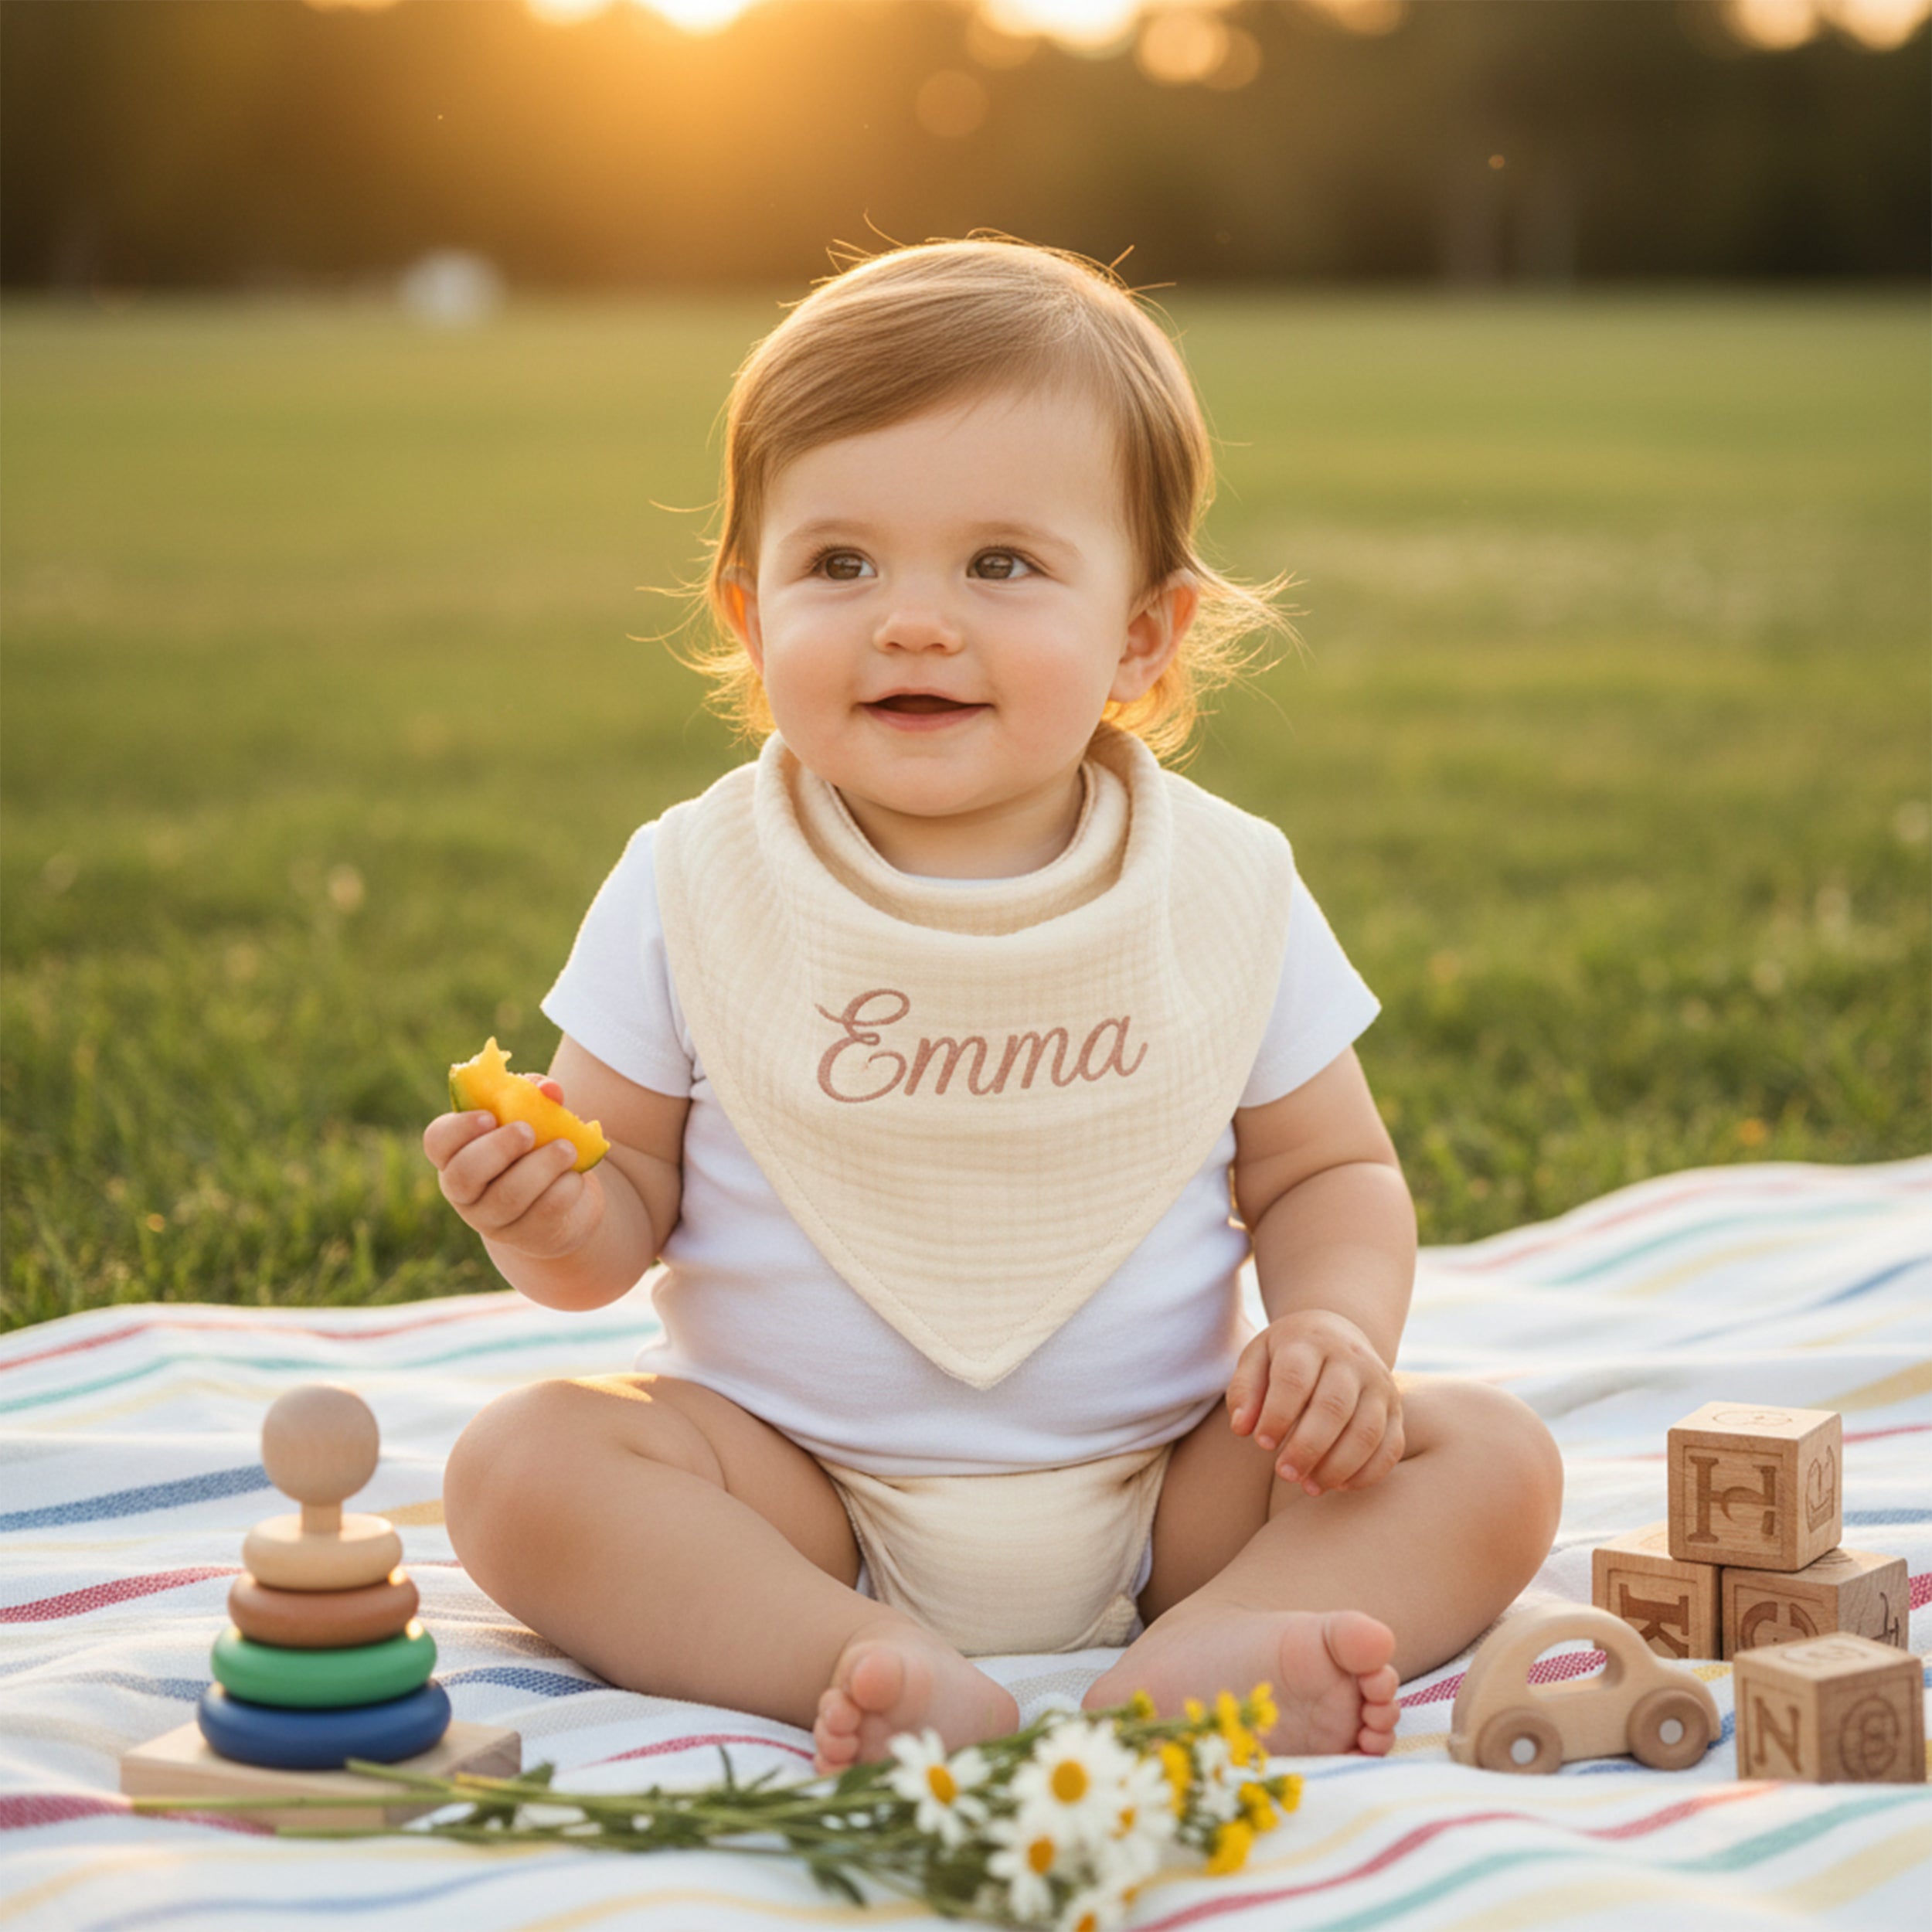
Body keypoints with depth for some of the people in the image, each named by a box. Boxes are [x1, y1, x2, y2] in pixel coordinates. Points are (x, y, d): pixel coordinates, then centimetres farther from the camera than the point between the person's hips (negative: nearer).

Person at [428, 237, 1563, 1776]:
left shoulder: (1226, 892, -4)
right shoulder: (695, 889, -6)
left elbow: (1329, 1173, 5)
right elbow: (631, 1185, -2)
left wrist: (1336, 1326, -16)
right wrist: (565, 1225, -25)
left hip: (1160, 1484, 1)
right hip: (796, 1491, -1)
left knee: (1491, 1460, -17)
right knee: (522, 1464, -24)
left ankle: (1192, 1665, -37)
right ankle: (876, 1673, -36)